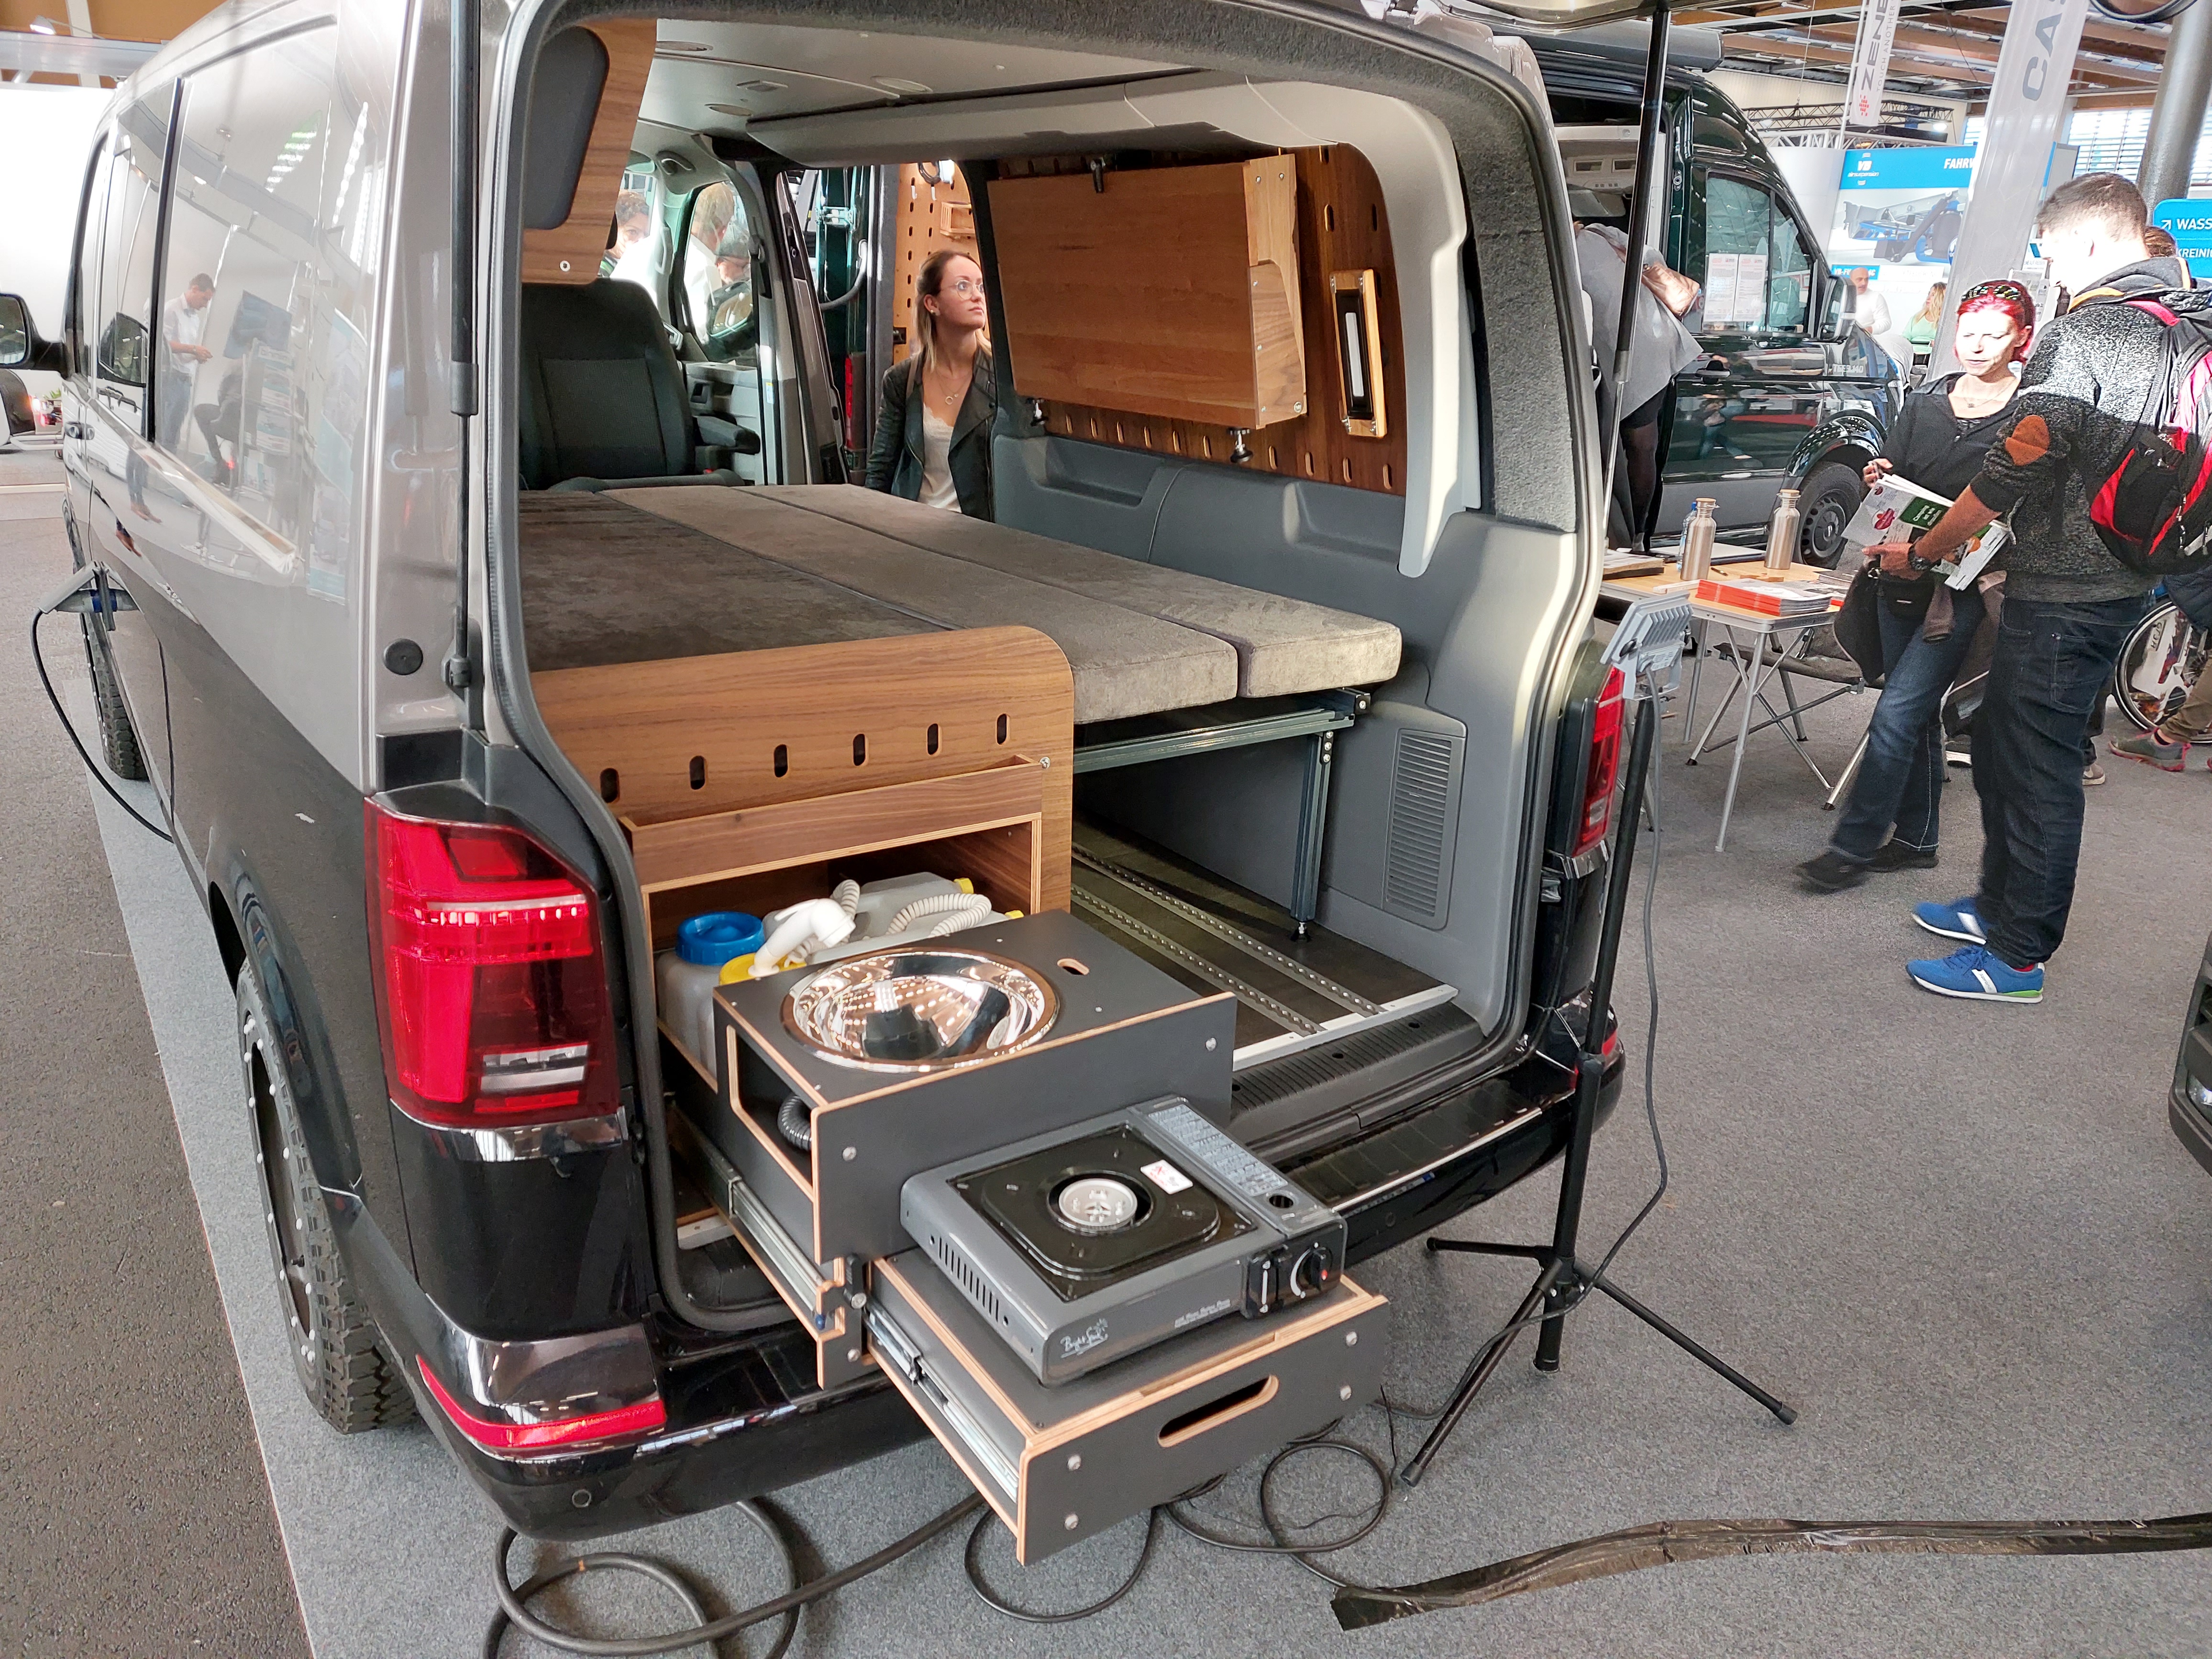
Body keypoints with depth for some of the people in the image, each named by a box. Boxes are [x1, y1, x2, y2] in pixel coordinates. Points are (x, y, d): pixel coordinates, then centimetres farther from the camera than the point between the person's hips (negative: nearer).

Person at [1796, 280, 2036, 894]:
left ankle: (1851, 847, -6)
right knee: (1916, 713, 14)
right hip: (1904, 577, 6)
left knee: (1897, 713, -12)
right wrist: (1877, 478, -8)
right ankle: (1915, 839, 25)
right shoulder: (1926, 400, 10)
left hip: (1968, 586, -6)